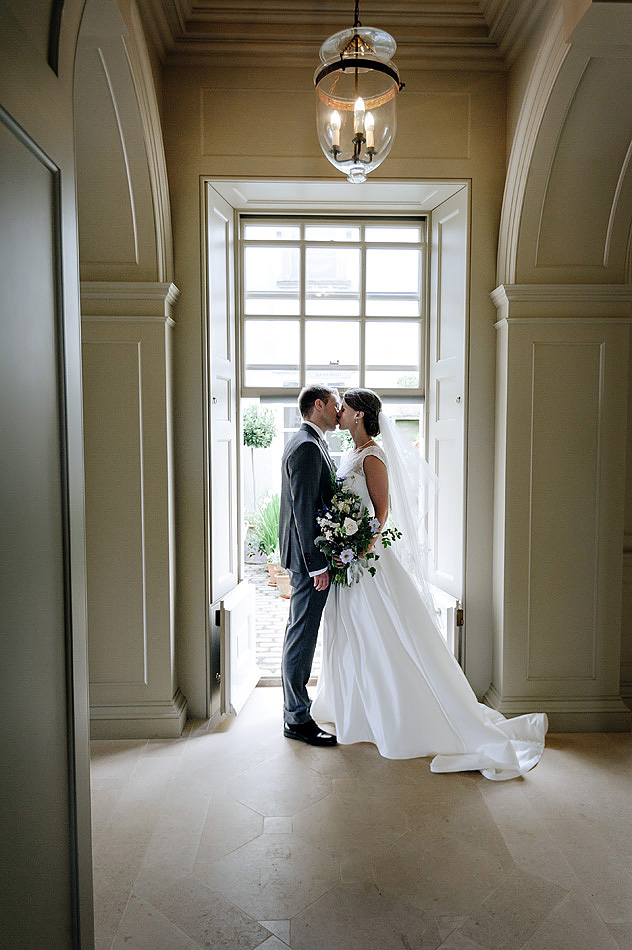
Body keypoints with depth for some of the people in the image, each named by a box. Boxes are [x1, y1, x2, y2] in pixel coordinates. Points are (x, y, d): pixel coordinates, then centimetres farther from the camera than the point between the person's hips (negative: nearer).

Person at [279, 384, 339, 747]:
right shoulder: (307, 447, -17)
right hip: (309, 558, -11)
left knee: (302, 635, 18)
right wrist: (318, 565, -21)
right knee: (302, 637, -1)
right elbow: (304, 510, -22)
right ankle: (297, 719, 10)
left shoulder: (308, 443, 17)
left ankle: (296, 709, 32)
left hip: (309, 556, 11)